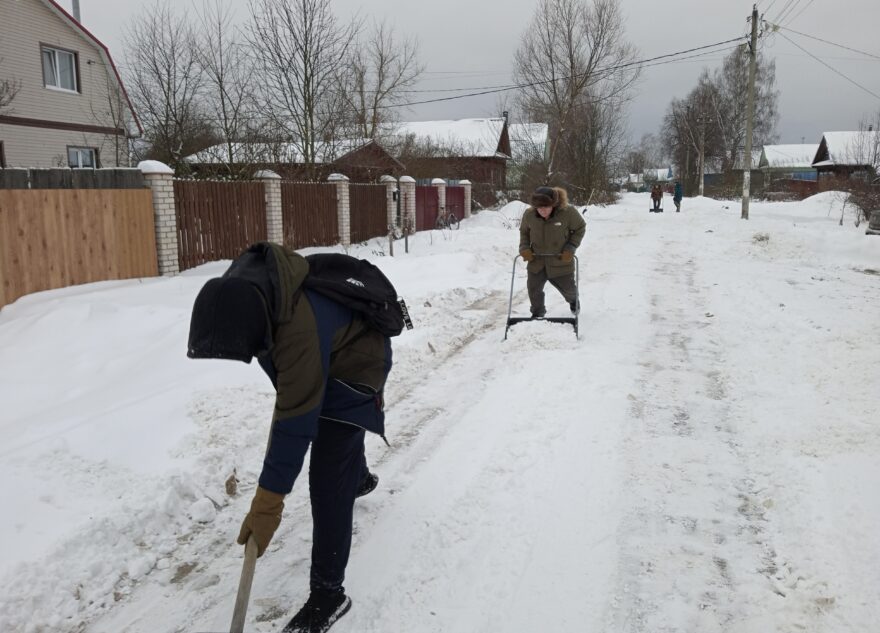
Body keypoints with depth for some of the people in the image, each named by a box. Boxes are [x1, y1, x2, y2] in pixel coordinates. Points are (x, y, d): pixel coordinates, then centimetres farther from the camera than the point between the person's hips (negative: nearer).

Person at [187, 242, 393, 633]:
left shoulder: (301, 332, -46)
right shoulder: (238, 288, -22)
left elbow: (295, 424, -41)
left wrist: (267, 504, -37)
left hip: (354, 367, -9)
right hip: (323, 360, 9)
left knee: (327, 481, -14)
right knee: (334, 426, 34)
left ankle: (328, 591, -3)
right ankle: (359, 477, 66)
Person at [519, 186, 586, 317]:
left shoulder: (568, 212, -23)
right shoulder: (529, 214, -15)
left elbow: (580, 228, -5)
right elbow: (523, 231, 6)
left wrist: (570, 248, -14)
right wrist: (524, 247, -10)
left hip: (560, 261, -1)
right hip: (536, 260, 1)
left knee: (567, 288, 17)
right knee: (533, 288, -4)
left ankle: (573, 300, 54)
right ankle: (537, 313, 22)